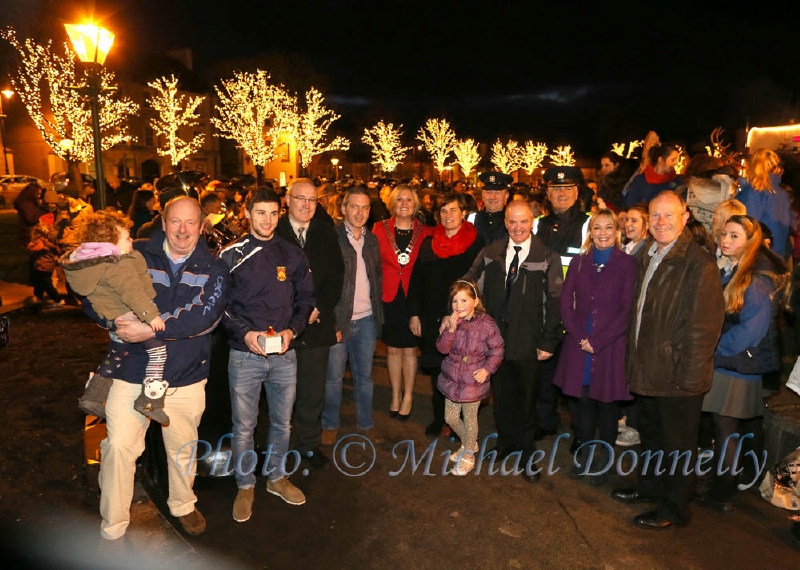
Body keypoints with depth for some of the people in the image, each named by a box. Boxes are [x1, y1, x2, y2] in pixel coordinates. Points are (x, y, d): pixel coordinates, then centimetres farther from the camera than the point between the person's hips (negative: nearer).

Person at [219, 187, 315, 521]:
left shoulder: (293, 256, 3)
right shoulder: (231, 256, -3)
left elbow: (306, 299, 8)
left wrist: (292, 331, -8)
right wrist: (244, 333, -15)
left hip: (284, 355, 2)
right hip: (244, 355, -2)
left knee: (282, 422, 16)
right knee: (243, 427, 9)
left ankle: (277, 477, 37)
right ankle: (245, 486, 29)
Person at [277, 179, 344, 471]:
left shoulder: (326, 233, 8)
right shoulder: (273, 233, -3)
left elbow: (336, 275, 6)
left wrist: (319, 309, -6)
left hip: (317, 324, 3)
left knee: (313, 391, 10)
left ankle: (309, 444, 26)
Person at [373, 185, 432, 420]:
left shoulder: (426, 232, -2)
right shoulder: (380, 229, -1)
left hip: (413, 298, -1)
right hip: (388, 297, 1)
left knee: (409, 349, 8)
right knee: (392, 348, 12)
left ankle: (408, 396, 26)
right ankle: (395, 396, 30)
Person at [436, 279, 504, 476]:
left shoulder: (486, 324, -16)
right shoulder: (452, 322, -3)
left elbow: (497, 350, -7)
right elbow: (442, 348, -10)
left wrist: (487, 369, -19)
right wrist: (451, 329, -24)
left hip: (473, 381, -4)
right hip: (452, 379, 5)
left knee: (469, 419, 10)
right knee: (450, 417, 14)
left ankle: (468, 455, 33)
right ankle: (468, 444, 42)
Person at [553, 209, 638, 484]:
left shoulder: (628, 264, -3)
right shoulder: (579, 262, 8)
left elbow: (627, 310, -8)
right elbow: (566, 302, 4)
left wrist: (597, 341, -12)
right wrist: (579, 337, -8)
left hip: (610, 346, -3)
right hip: (578, 345, 3)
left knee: (606, 404, 7)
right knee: (581, 402, 8)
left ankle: (603, 459, 26)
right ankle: (584, 454, 28)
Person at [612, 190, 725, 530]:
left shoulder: (698, 263, -18)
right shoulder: (647, 259, 9)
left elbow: (703, 327, -19)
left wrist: (688, 377, -20)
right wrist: (634, 360, 12)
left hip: (677, 376, -8)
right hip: (648, 370, 8)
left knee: (678, 445, 10)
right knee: (651, 435, 24)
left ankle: (673, 509, 28)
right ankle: (650, 488, 44)